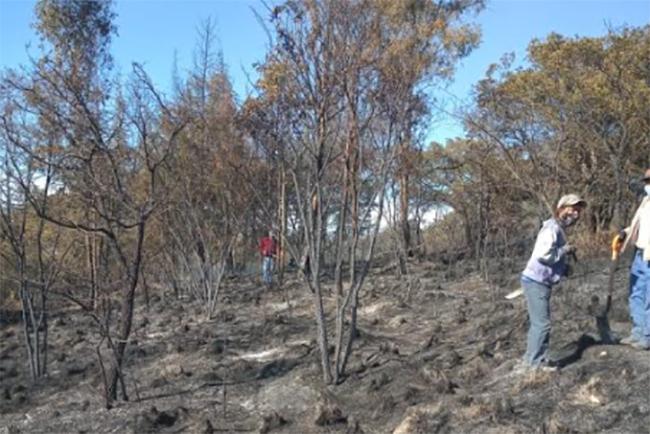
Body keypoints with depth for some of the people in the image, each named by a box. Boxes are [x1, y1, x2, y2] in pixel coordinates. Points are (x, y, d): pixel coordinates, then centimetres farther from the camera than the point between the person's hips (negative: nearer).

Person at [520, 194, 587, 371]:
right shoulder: (552, 228, -17)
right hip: (536, 282, -11)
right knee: (542, 323, -6)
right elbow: (542, 254, -29)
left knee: (537, 322, 16)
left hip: (539, 281, 11)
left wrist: (564, 267, 8)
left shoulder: (559, 229, 16)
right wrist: (565, 250, -15)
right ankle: (537, 360, 1)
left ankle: (532, 357, 24)